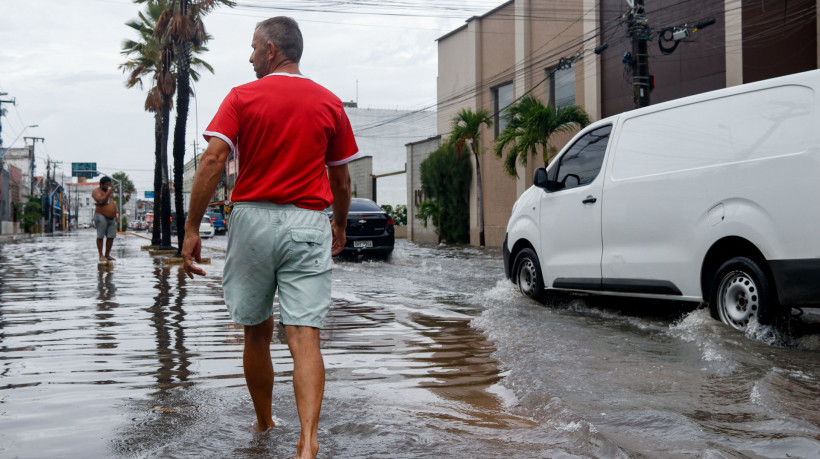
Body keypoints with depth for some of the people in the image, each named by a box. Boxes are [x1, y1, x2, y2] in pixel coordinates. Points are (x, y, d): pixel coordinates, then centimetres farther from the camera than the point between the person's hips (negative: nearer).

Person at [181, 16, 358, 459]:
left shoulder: (242, 97, 1)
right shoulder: (329, 103, 7)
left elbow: (212, 161, -10)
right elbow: (341, 178, 12)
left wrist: (191, 229, -8)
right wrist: (340, 225, 28)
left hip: (253, 219, 0)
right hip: (308, 224, 0)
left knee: (257, 334, 15)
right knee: (304, 337, -6)